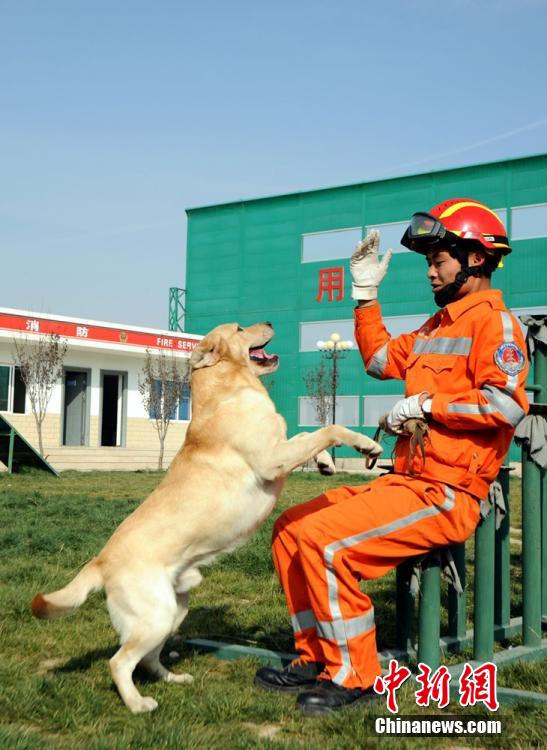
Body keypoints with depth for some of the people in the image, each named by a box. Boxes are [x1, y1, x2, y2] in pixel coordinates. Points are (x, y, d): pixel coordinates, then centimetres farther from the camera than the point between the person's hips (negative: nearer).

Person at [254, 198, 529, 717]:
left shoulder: (492, 320, -10)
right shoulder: (439, 324, 20)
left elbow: (508, 402, -24)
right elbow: (380, 360, 30)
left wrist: (427, 404, -17)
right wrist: (366, 294, 22)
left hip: (444, 495, -10)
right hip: (405, 482, 10)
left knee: (323, 538, -24)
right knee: (291, 528, 8)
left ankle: (353, 677, -11)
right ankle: (316, 658, 10)